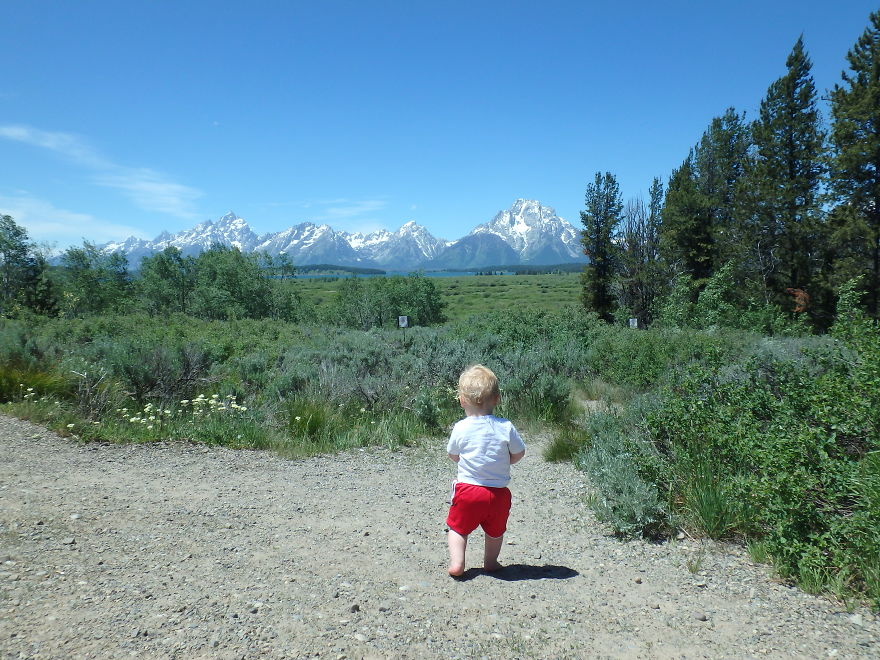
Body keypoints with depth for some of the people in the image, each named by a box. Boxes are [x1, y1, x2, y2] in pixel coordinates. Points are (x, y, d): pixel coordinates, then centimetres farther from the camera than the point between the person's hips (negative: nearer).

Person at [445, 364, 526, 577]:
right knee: (495, 530, 24)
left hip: (467, 489, -1)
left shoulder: (461, 428, -11)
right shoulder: (505, 427, -11)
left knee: (458, 527, 19)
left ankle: (456, 562, 12)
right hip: (499, 491, 1)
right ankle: (490, 562, 37)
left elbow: (453, 455, 3)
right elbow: (519, 453, 0)